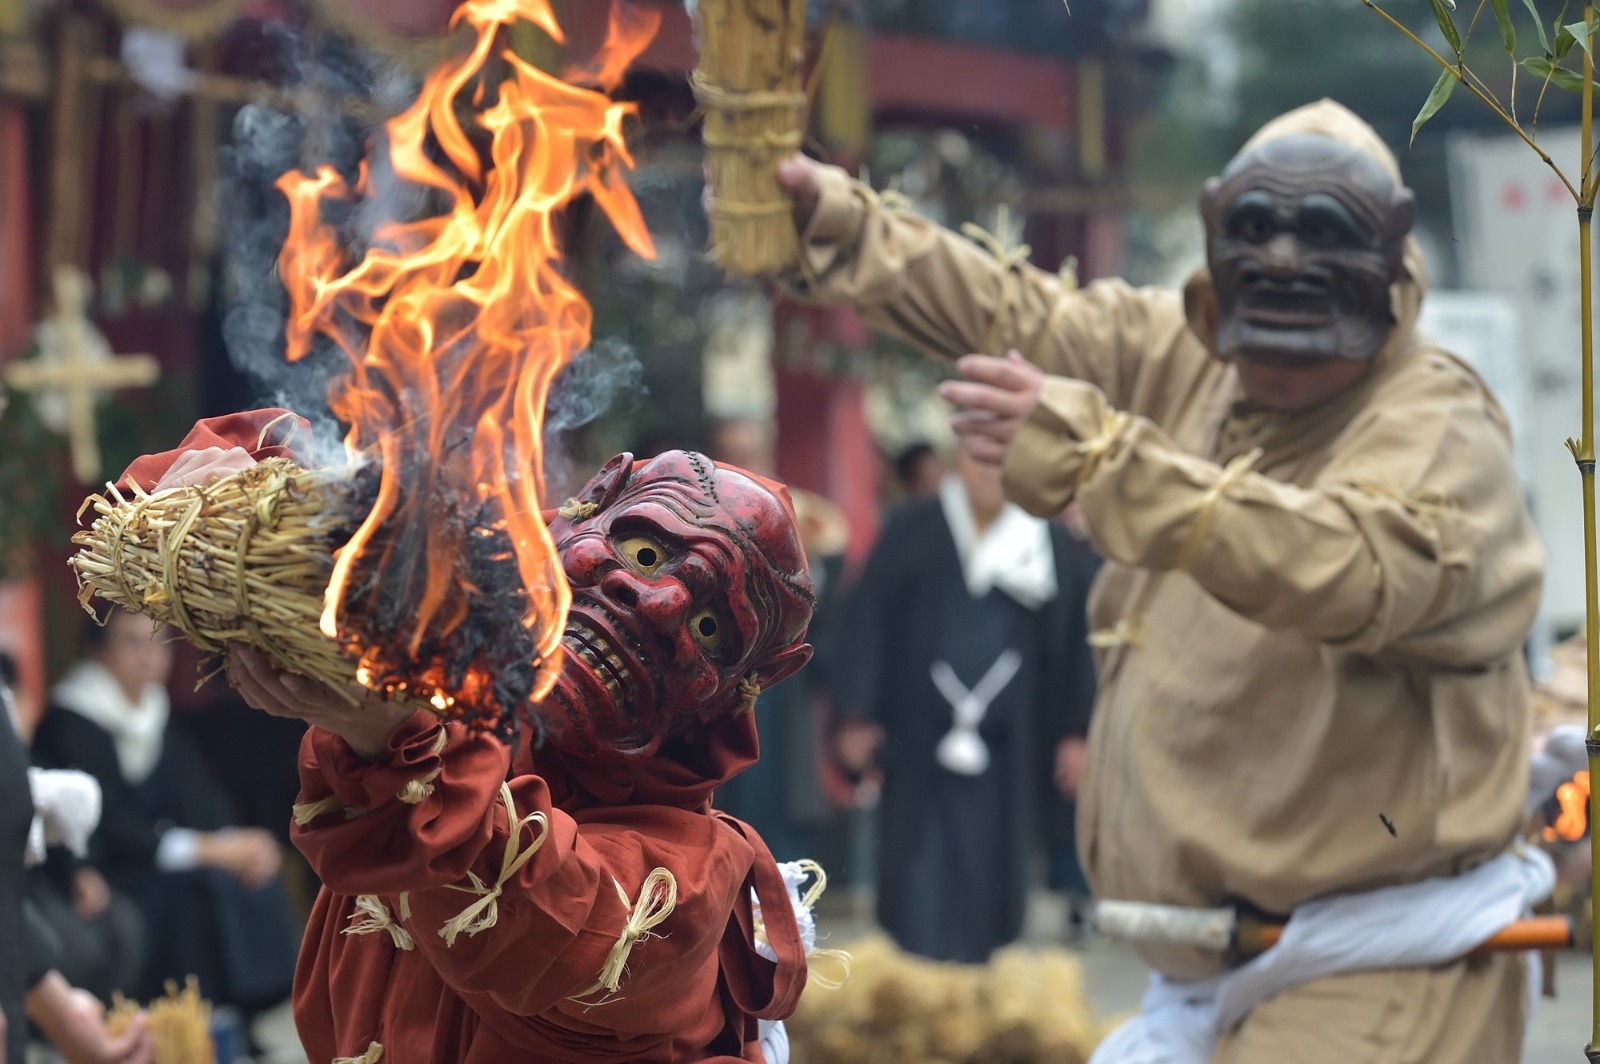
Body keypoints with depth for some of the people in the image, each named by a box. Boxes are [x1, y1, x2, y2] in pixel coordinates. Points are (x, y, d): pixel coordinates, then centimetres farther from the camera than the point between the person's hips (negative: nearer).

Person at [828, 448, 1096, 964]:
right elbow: (868, 620, 2)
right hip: (918, 741, -1)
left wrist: (1074, 734, 2)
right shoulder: (912, 531, 4)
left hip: (1007, 743, 1)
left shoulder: (1049, 542, 6)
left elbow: (1073, 644, 6)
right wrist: (857, 718, -4)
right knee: (921, 882, -6)